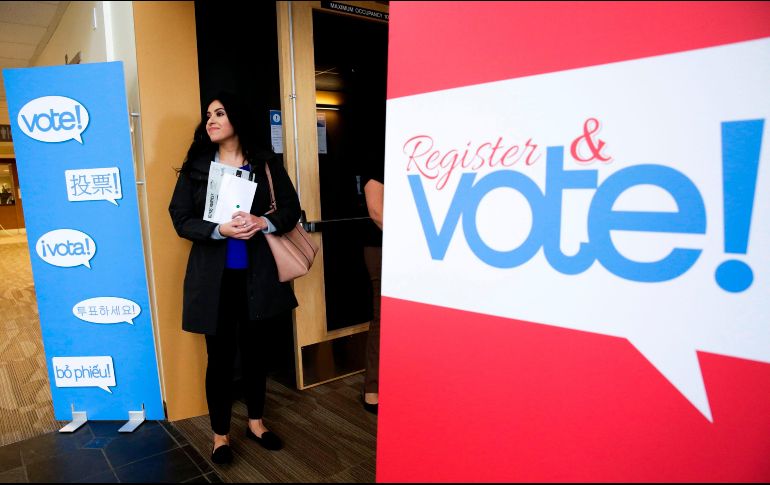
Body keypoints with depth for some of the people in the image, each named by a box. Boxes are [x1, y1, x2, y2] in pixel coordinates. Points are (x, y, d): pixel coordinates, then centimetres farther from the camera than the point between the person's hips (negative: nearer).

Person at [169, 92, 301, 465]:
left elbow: (291, 209, 1)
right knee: (220, 355, 7)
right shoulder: (195, 167, 1)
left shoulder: (267, 163, 2)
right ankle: (220, 434, 26)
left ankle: (256, 422, 35)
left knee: (255, 349, 14)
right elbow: (181, 219, -3)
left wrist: (263, 222, -19)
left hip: (258, 273, 1)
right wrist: (220, 230, -20)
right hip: (215, 275, -1)